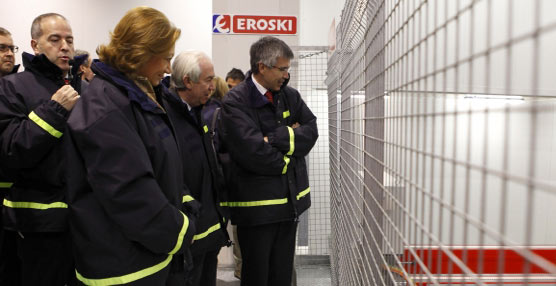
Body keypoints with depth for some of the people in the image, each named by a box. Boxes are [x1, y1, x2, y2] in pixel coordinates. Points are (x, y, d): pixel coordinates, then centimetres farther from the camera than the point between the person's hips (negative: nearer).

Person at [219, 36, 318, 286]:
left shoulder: (289, 95, 8)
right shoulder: (235, 102, -12)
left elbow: (311, 130, -2)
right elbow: (254, 153, -23)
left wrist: (276, 138, -17)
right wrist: (291, 137, -7)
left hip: (290, 200, 6)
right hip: (256, 206, -6)